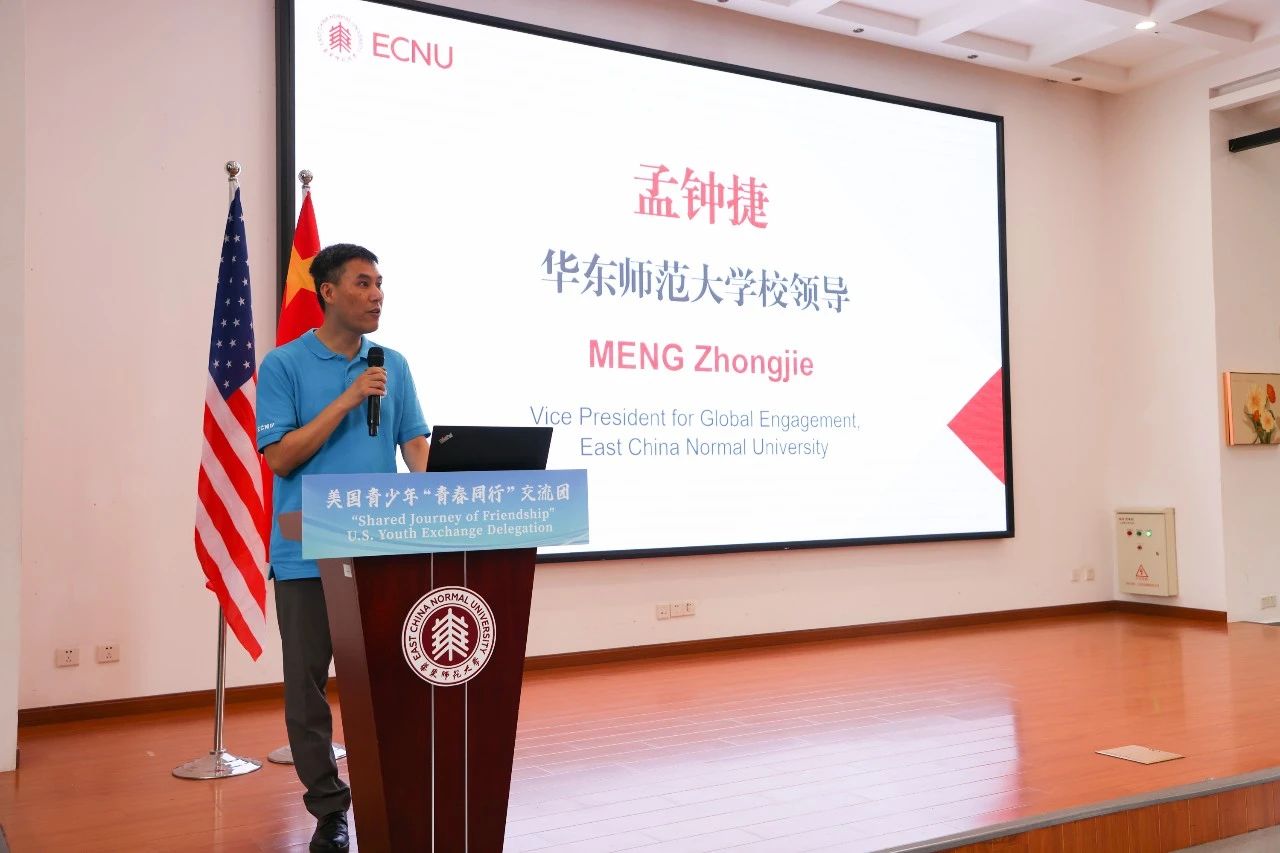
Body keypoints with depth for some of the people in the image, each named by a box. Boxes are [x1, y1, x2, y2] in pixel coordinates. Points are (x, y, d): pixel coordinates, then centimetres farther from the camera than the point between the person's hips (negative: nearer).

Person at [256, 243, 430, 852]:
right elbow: (279, 456, -10)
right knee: (307, 682, 5)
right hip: (308, 553, -2)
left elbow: (415, 440, 6)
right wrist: (347, 400, -15)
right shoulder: (284, 365, -3)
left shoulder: (393, 365, 9)